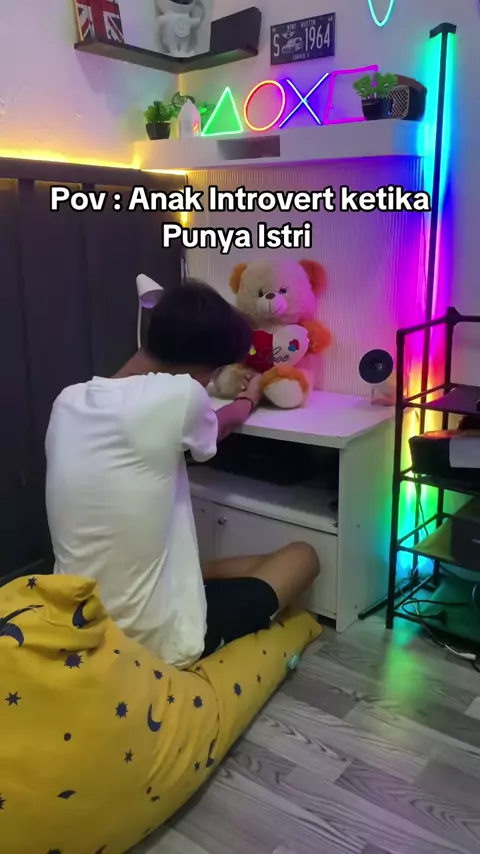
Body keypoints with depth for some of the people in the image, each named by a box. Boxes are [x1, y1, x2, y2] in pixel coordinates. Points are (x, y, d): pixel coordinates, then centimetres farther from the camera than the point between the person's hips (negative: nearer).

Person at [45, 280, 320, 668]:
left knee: (207, 568, 32)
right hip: (160, 643, -6)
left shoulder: (68, 401, -2)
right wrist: (250, 399, 27)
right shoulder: (179, 395, -20)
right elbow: (220, 426, 5)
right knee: (303, 556, 13)